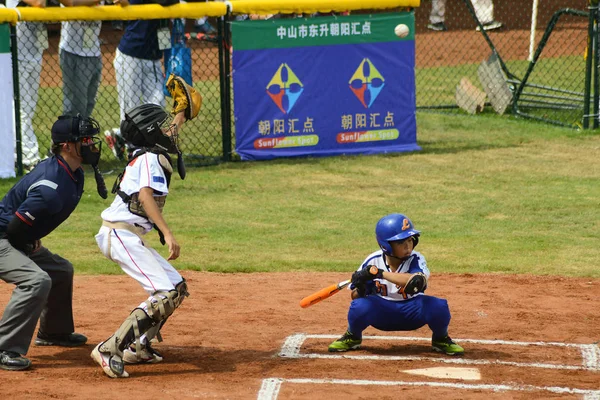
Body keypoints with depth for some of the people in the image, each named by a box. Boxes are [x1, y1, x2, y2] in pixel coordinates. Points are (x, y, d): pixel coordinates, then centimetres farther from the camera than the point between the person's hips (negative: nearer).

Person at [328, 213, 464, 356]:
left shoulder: (416, 260, -15)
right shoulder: (372, 261, -11)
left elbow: (417, 281, -39)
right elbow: (355, 296, -2)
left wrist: (380, 273, -39)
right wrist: (360, 289, -28)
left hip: (412, 312, 0)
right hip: (381, 313, 0)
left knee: (438, 306, -30)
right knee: (359, 306, -33)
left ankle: (441, 340, 5)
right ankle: (352, 337, 3)